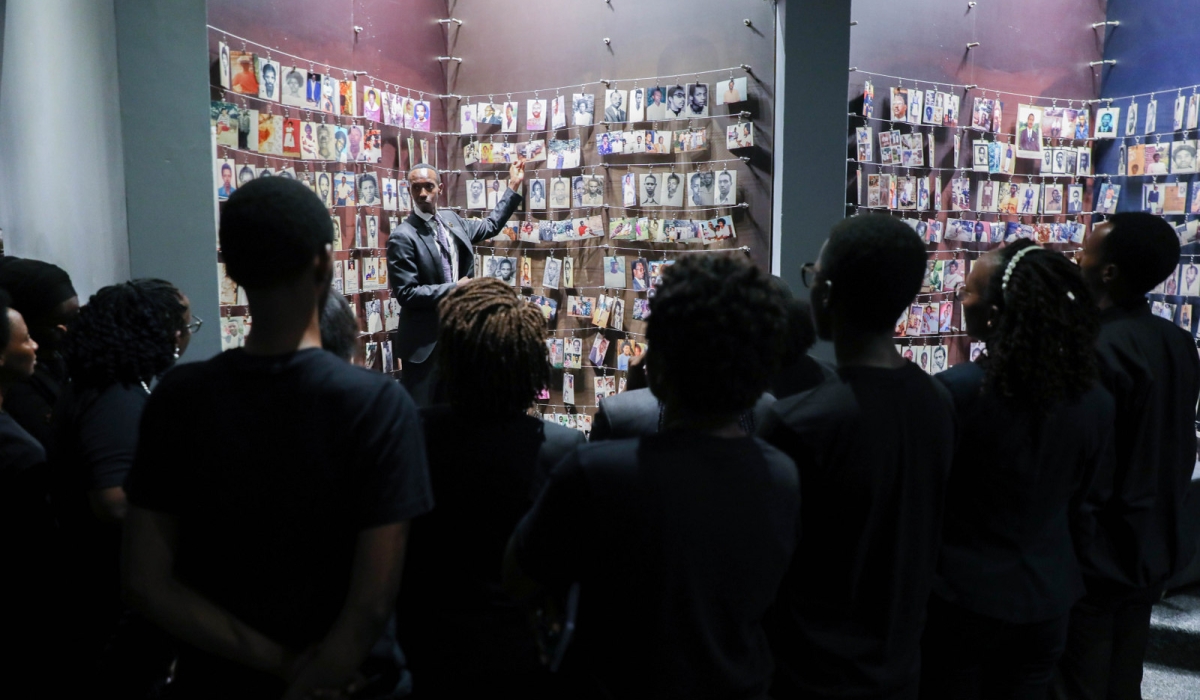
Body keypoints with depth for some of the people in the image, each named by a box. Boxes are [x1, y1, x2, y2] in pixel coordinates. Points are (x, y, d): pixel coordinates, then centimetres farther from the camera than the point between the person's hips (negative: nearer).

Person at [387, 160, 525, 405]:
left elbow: (491, 226, 24)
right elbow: (405, 293, -19)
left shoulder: (451, 220, 7)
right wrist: (453, 288, -19)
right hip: (424, 340, -6)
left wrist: (513, 187, 21)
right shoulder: (402, 237, -15)